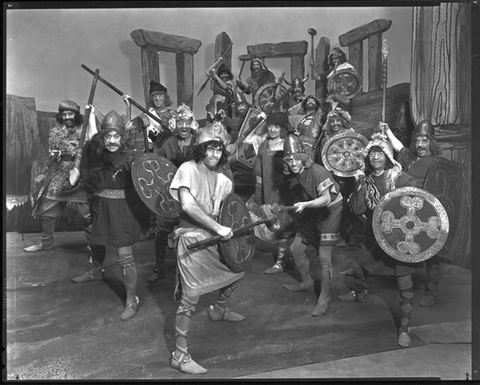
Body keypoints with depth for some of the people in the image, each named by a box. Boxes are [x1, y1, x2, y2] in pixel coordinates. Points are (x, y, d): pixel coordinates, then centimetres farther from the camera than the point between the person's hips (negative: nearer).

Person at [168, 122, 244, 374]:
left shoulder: (223, 179, 8)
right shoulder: (188, 169, -13)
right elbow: (187, 205, -25)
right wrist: (218, 228, -24)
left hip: (214, 238, 8)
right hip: (192, 238, -7)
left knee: (237, 272, 21)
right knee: (190, 297, -8)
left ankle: (218, 311, 49)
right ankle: (179, 356, 6)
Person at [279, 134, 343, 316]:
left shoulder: (317, 172, -26)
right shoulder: (291, 176, -4)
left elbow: (326, 199, -32)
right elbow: (289, 198, 10)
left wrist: (305, 205, -42)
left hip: (330, 212, -8)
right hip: (311, 215, 8)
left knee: (324, 257, -10)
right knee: (295, 248, 10)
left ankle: (325, 297, 8)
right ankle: (307, 282, 33)